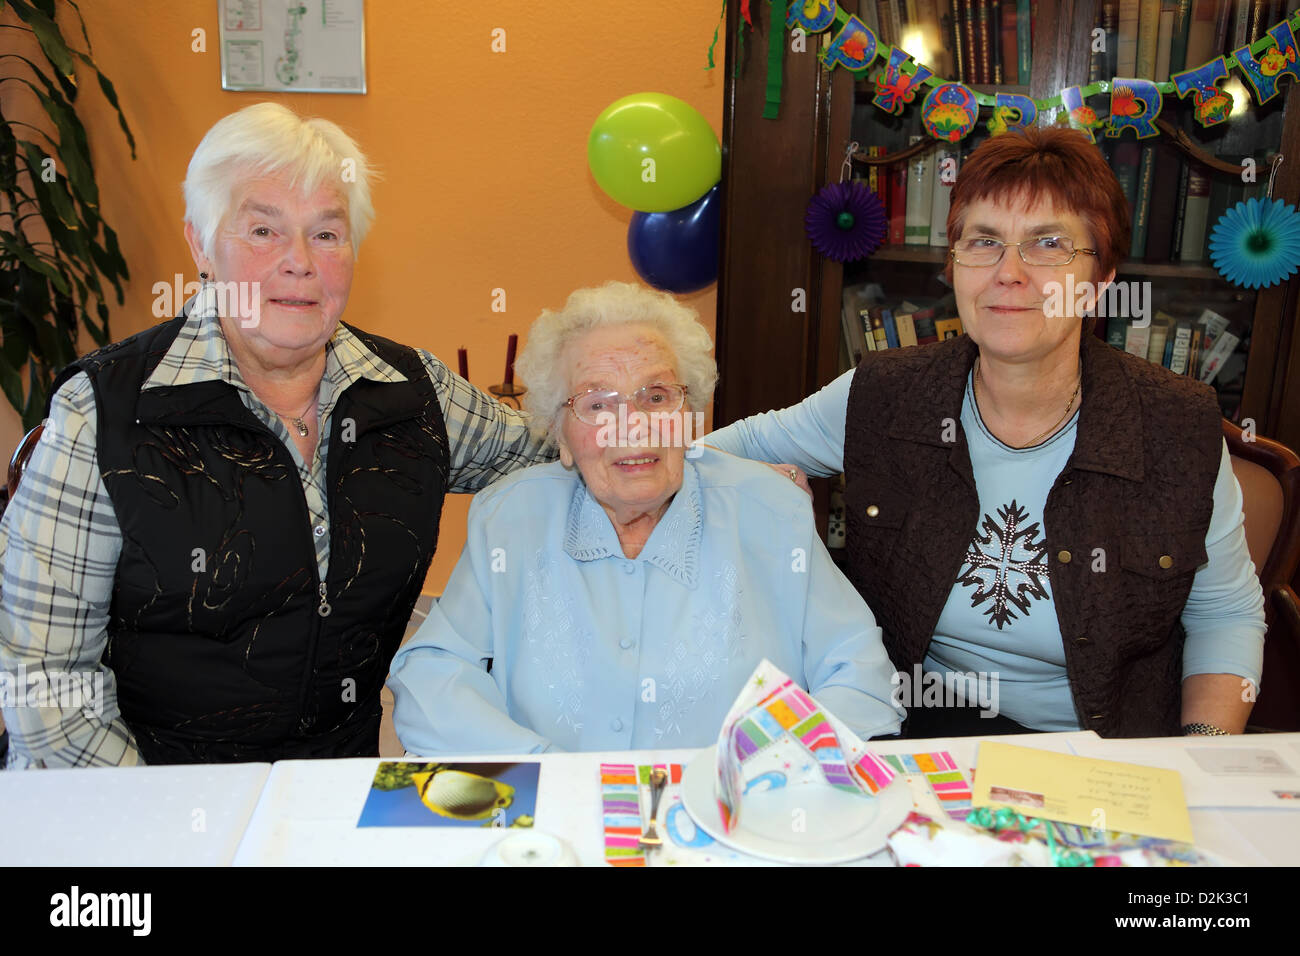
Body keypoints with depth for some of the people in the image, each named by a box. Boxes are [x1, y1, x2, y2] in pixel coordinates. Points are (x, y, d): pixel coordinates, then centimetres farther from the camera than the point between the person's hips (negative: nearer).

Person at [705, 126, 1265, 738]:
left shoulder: (1183, 432, -10)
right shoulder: (881, 397, -7)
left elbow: (1227, 614, 3)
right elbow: (753, 440, 11)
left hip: (1101, 758, 2)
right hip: (913, 725, -1)